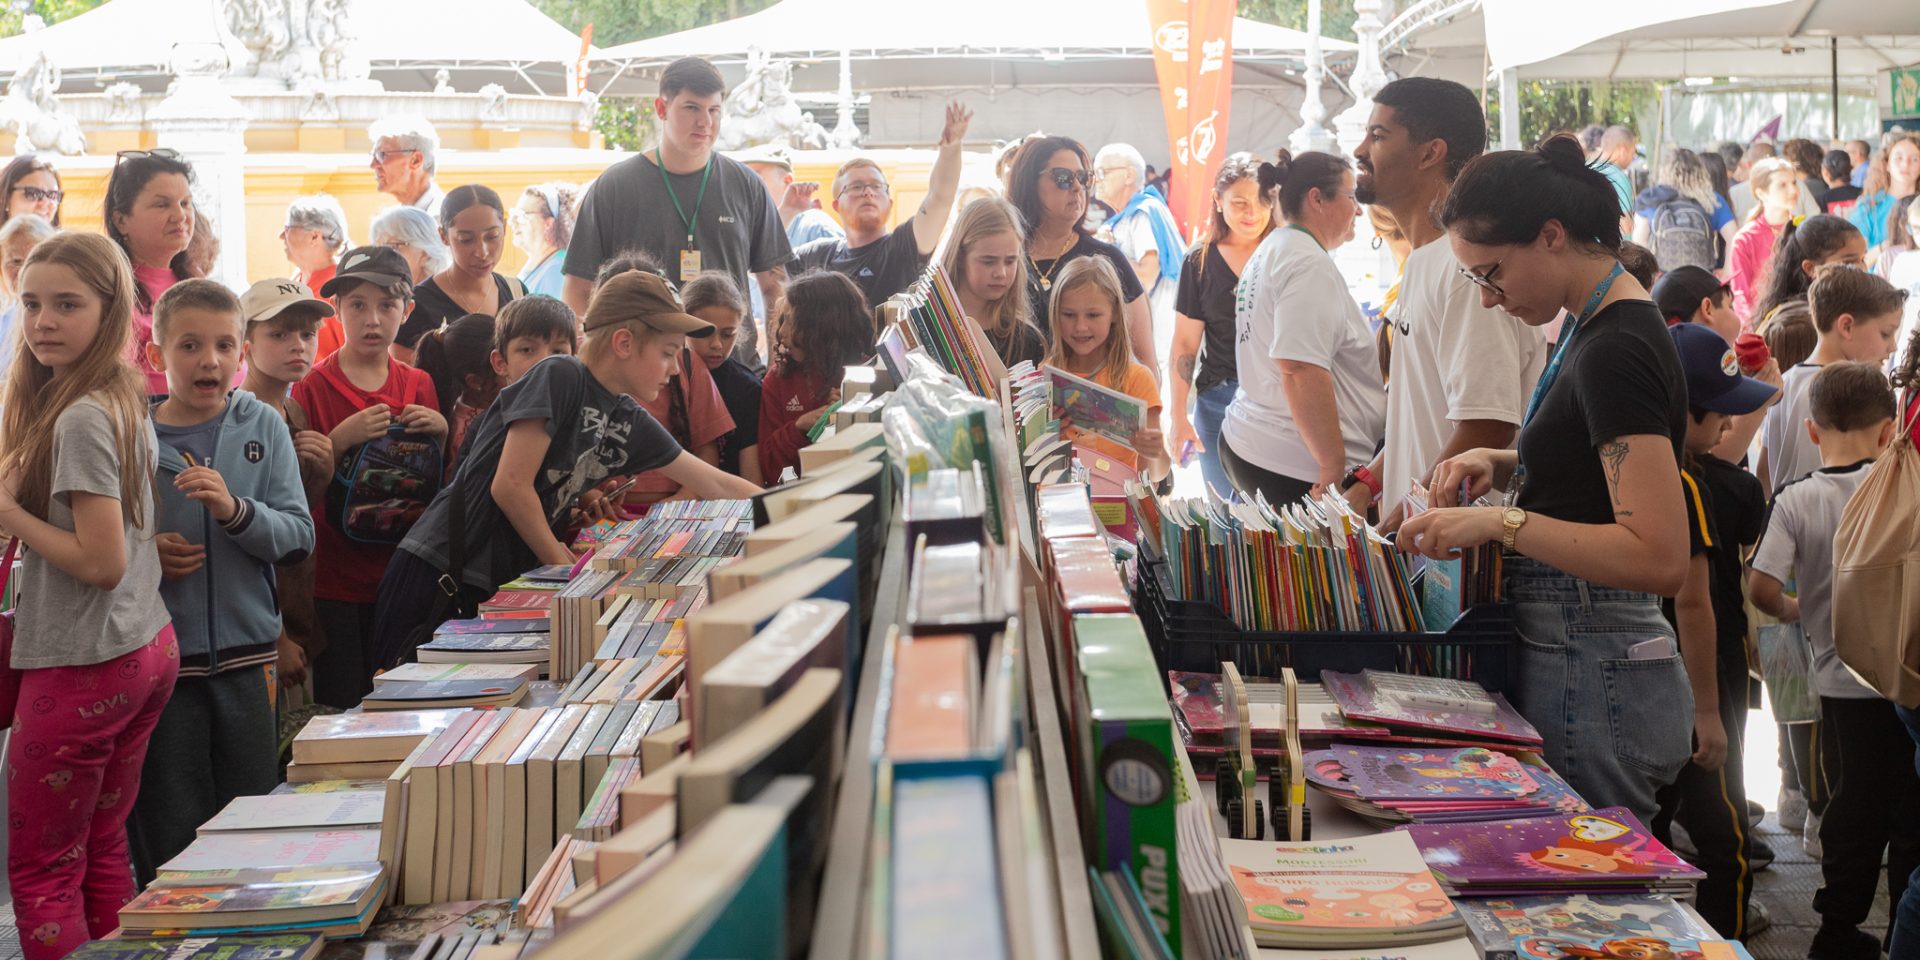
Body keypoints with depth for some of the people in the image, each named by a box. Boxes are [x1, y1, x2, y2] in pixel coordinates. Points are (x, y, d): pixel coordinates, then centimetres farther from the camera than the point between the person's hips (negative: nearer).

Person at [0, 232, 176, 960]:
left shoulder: (79, 419, -19)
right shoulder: (129, 402, 7)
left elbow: (102, 563, -21)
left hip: (79, 670, -9)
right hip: (148, 652, 9)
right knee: (102, 851, 16)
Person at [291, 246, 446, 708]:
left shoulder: (419, 387, 8)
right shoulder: (313, 385, -2)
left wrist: (441, 432, -4)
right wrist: (341, 440, -19)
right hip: (333, 578, -3)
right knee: (339, 705, -2)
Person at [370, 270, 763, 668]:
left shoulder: (629, 422, 10)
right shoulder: (560, 377, -12)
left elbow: (714, 483, 17)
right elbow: (511, 486, -17)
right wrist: (568, 569, -9)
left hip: (504, 584, 7)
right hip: (439, 576, -7)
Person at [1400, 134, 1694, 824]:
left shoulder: (1615, 351, -19)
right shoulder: (1595, 329, 11)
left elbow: (1660, 558, -26)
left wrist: (1502, 522, -28)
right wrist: (1504, 466, 9)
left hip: (1591, 682, -10)